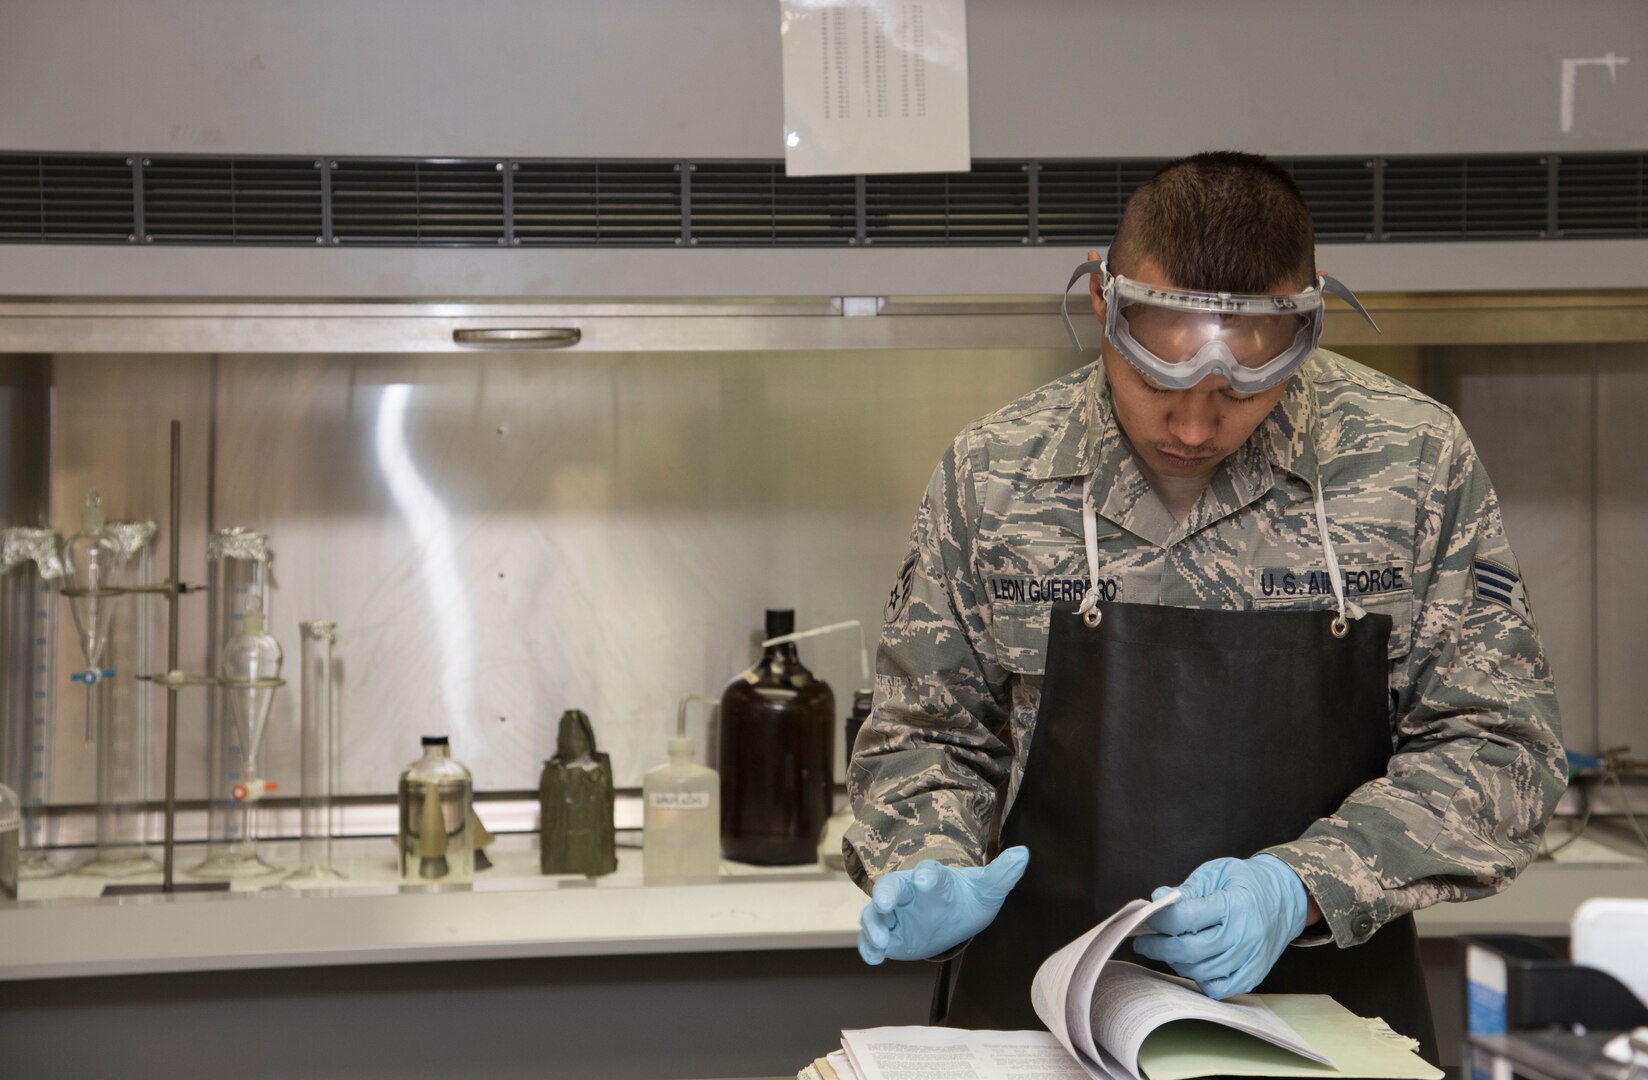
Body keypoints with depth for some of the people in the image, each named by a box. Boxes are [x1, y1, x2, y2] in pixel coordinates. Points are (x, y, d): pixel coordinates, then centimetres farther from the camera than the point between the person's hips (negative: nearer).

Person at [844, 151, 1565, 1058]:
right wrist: (928, 874, -9)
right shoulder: (989, 474, 1)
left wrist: (1302, 887, -13)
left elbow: (1496, 745, 1)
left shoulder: (1417, 464, -1)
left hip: (1329, 1009, -1)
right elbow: (925, 737, 11)